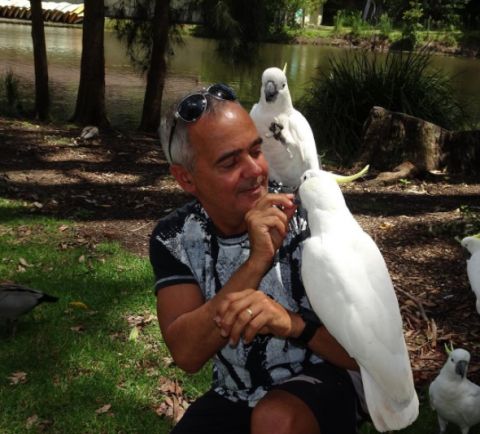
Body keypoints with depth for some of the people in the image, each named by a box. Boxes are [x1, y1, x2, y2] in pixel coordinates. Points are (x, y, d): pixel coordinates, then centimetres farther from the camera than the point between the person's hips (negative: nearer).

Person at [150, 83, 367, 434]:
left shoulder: (310, 222, -18)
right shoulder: (174, 238, -10)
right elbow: (187, 353, -22)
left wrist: (291, 322, -38)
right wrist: (256, 263, -33)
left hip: (322, 382, -2)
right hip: (235, 396, 3)